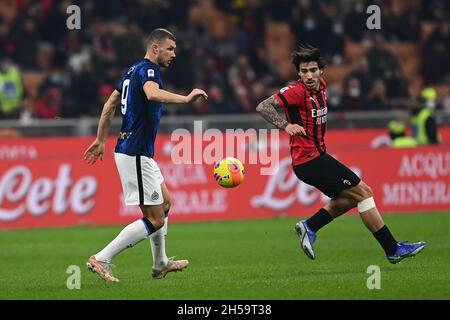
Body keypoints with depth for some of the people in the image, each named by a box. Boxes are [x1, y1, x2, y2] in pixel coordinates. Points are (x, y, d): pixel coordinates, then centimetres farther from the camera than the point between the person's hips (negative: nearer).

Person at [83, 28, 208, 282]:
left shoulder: (134, 70, 16)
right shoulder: (148, 69, -13)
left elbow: (110, 105, 22)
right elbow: (152, 93, -37)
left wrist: (100, 141, 27)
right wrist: (186, 99, -39)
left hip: (138, 153, 11)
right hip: (136, 154, -11)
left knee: (165, 202, 24)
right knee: (155, 220, -7)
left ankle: (161, 264, 32)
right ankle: (102, 260, -9)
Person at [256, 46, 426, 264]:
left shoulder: (319, 86, 6)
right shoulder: (297, 91, -18)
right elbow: (263, 107, -22)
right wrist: (286, 125, -34)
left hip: (317, 156, 10)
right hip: (310, 161, -10)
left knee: (352, 196, 21)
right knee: (363, 192, -7)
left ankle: (309, 227, 16)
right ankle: (392, 250, -3)